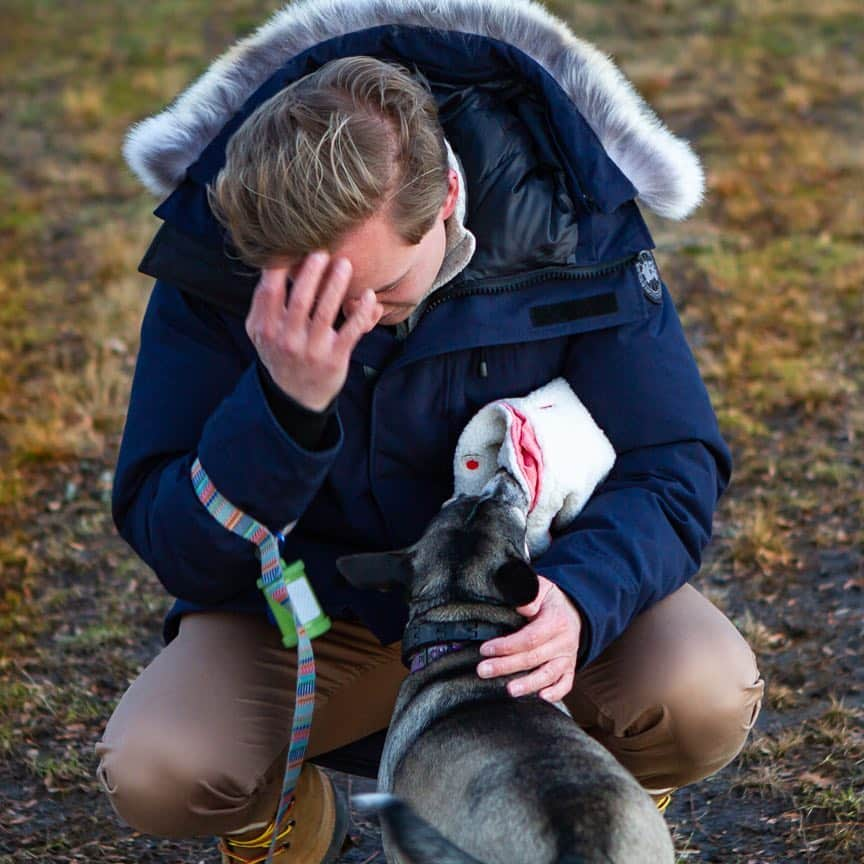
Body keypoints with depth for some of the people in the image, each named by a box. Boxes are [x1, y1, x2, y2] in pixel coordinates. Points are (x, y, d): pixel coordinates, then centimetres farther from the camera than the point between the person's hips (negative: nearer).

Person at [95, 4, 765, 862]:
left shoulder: (573, 222, -23)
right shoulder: (211, 252, -22)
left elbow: (672, 468, -18)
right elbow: (177, 553, -22)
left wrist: (581, 596, -41)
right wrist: (286, 405, -41)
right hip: (314, 598, 1)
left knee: (706, 700, -29)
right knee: (151, 773, -25)